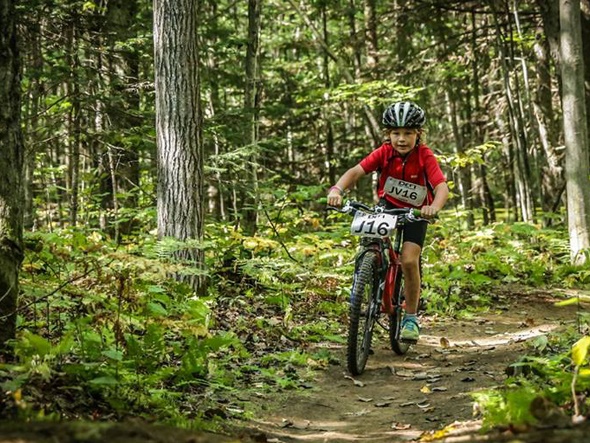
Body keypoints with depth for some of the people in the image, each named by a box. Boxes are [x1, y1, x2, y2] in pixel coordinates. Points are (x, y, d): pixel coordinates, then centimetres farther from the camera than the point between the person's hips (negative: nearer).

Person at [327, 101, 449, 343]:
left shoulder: (425, 156, -23)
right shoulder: (384, 153, -18)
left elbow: (442, 187, -33)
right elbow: (356, 171, -29)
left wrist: (435, 207, -55)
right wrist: (337, 189, -48)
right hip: (387, 206, 2)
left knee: (409, 260, -18)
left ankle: (411, 317, -1)